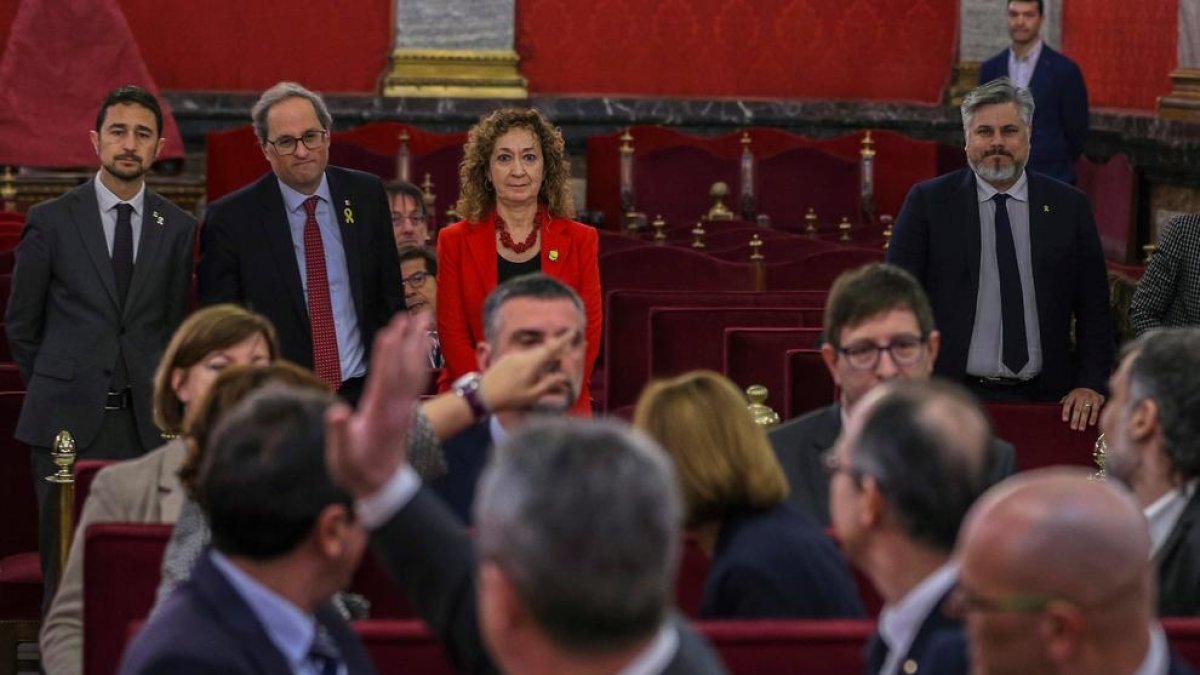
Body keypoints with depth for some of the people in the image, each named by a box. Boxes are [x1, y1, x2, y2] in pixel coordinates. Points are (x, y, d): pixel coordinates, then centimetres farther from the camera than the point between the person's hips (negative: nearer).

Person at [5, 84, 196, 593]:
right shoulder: (51, 221, 1)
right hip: (69, 421, -1)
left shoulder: (179, 228, 7)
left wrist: (157, 396, 10)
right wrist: (56, 389, 11)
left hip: (147, 423, 2)